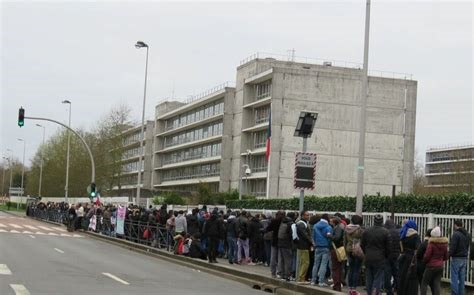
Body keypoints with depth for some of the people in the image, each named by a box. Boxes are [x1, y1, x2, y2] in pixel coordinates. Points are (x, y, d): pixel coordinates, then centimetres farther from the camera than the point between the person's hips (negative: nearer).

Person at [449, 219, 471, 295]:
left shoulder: (456, 234, -15)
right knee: (462, 279, 10)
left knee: (454, 279, -4)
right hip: (464, 259, 8)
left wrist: (448, 255, -4)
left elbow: (452, 247, -17)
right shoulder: (467, 235, 11)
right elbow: (467, 247, 16)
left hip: (456, 259, -8)